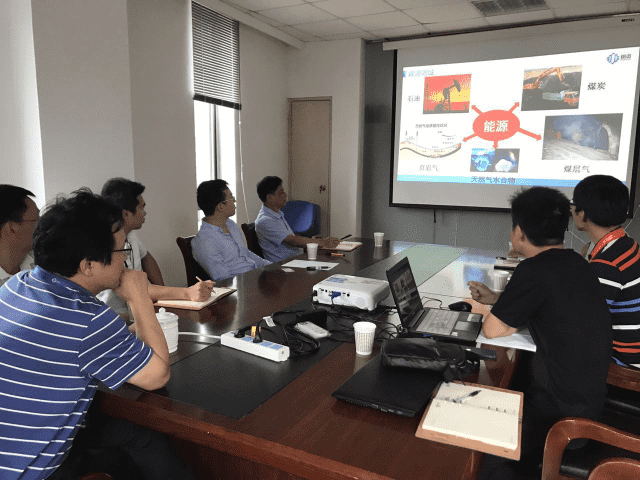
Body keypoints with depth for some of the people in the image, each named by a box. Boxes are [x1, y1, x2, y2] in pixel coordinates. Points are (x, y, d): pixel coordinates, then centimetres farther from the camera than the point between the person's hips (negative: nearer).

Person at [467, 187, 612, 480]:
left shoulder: (535, 270, -24)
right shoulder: (574, 263, 3)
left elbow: (491, 329, -16)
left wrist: (520, 320, 2)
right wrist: (495, 299, 19)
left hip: (562, 411, -9)